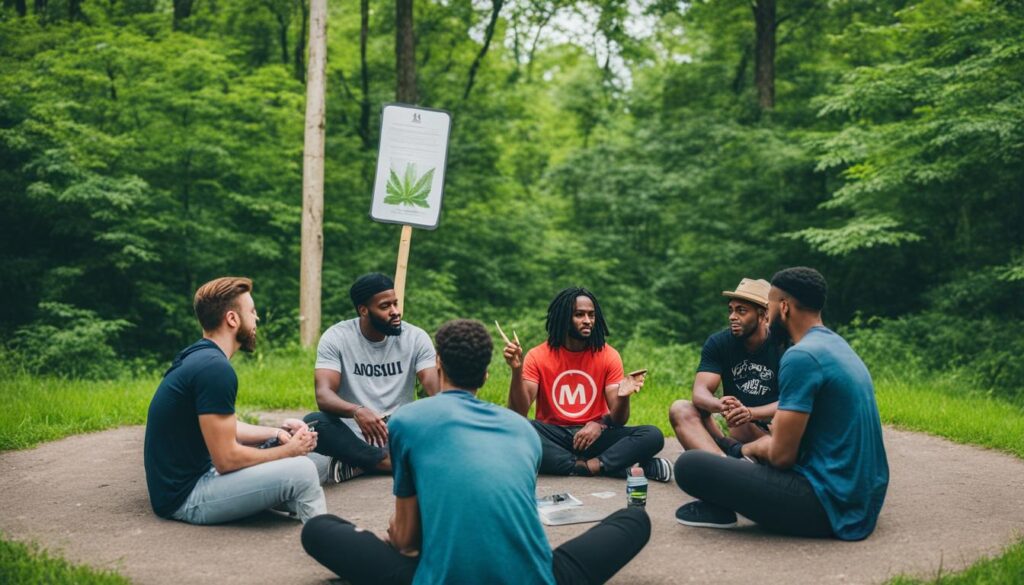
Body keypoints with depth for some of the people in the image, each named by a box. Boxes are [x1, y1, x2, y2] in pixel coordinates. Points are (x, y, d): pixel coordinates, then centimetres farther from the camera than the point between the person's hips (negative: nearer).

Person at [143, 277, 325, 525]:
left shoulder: (199, 357, 9)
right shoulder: (215, 368, -23)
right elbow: (227, 459, -23)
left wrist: (277, 433, 8)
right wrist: (290, 450, -9)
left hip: (180, 481, 11)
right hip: (185, 497, -11)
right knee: (301, 471, -16)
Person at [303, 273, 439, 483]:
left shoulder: (416, 337, -2)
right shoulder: (335, 338, -6)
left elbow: (437, 392, -11)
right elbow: (323, 394, -18)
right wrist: (357, 411, -41)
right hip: (353, 436, -1)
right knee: (313, 422, -32)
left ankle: (355, 464, -25)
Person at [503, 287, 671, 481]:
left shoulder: (608, 356, -1)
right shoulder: (538, 356, -4)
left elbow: (618, 421, -3)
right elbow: (518, 414, -12)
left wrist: (623, 396, -26)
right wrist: (517, 371, -26)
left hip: (594, 436, 0)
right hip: (553, 437, 0)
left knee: (653, 436, -22)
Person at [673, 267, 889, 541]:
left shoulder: (801, 356, -17)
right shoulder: (839, 345, 12)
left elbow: (782, 456, -16)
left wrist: (752, 448, 5)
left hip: (831, 505, -10)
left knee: (689, 465, -14)